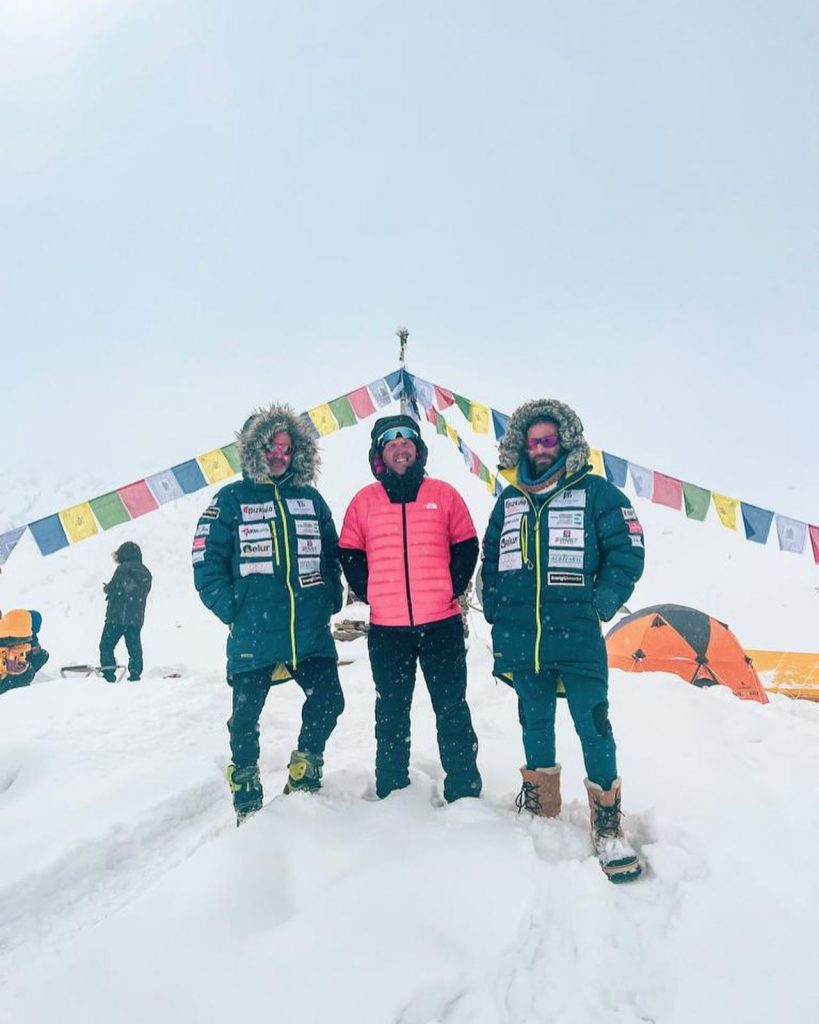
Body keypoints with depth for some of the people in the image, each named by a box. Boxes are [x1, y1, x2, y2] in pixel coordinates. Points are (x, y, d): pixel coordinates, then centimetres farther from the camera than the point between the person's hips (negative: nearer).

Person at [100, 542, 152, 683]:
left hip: (117, 617, -5)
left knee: (106, 645, 5)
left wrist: (106, 588, 15)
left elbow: (112, 589, -8)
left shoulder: (123, 568, -8)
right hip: (136, 618, 5)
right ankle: (135, 674, 5)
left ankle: (108, 673, -2)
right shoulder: (146, 573, 11)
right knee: (134, 648, 9)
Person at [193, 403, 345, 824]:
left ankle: (303, 773, 29)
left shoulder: (311, 499, 12)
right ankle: (245, 791, 30)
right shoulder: (231, 500, 1)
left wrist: (329, 603, 3)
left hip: (311, 634, 3)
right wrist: (232, 611, -10)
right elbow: (207, 562, -2)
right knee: (246, 716, 6)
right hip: (253, 637, -3)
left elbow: (332, 556, 15)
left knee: (328, 701, 3)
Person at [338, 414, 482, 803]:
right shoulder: (364, 500, 5)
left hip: (442, 624, -1)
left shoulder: (443, 494, 4)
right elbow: (349, 555, 10)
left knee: (452, 709, 7)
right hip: (386, 629, 1)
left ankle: (464, 789, 20)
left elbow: (466, 547, 8)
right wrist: (372, 595, 1)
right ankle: (391, 791, 27)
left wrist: (451, 591, -1)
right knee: (391, 713, 12)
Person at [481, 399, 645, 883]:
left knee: (594, 727, -3)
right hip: (520, 641, 4)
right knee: (535, 724, 16)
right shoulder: (510, 500, 11)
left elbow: (628, 552, -3)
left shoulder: (595, 493, -1)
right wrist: (496, 614, 9)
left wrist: (600, 605, -9)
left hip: (578, 638, -4)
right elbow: (491, 560, 17)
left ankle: (608, 825, 13)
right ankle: (541, 808, 34)